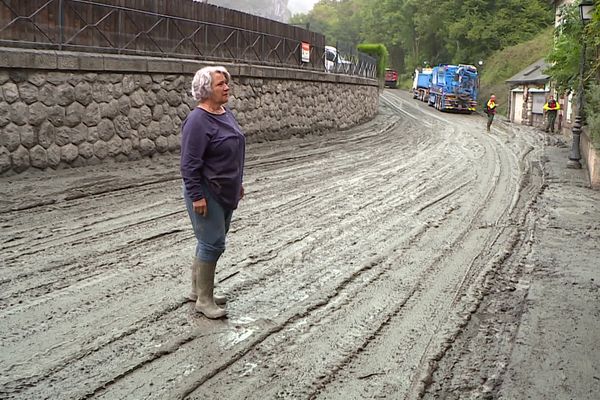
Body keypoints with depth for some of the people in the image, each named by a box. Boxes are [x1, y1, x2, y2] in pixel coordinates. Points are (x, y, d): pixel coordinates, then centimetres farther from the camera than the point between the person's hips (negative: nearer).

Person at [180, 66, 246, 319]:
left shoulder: (226, 114, 9)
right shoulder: (198, 120, -19)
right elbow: (190, 164, -20)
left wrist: (238, 183, 20)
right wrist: (197, 196, -22)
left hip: (226, 193, 9)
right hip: (207, 194, -9)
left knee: (211, 242, 15)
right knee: (212, 244, -6)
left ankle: (198, 290, 28)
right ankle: (204, 300, 6)